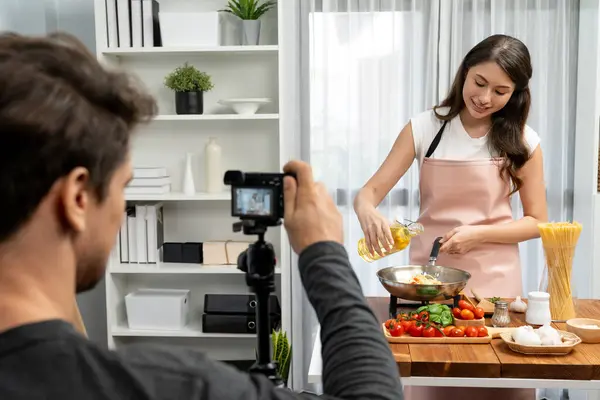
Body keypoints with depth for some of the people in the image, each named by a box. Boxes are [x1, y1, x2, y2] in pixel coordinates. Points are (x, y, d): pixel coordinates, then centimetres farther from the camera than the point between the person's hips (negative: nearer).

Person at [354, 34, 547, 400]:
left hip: (493, 279, 0)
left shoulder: (523, 141, -4)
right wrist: (368, 212, -30)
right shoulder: (424, 127, -5)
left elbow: (536, 221, 0)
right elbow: (370, 191, -7)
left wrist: (479, 234, -16)